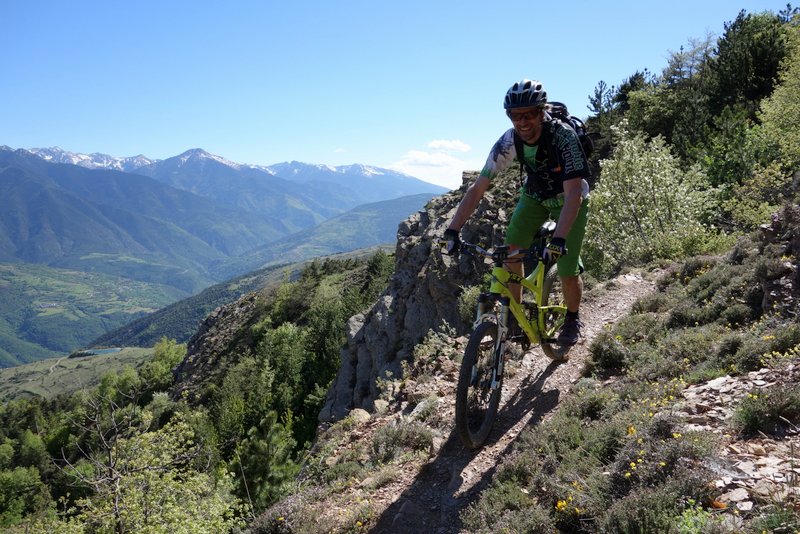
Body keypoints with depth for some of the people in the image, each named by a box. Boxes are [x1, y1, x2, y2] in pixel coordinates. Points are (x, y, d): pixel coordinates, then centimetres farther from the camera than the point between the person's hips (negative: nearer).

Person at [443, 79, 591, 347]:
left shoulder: (564, 136, -34)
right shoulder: (508, 142, -23)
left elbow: (573, 192, -40)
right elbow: (478, 188, -23)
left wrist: (558, 239, -52)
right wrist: (452, 230, -32)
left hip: (569, 200, -3)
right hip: (534, 196, 4)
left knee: (568, 272, -10)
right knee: (510, 252, -16)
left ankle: (573, 319, 20)